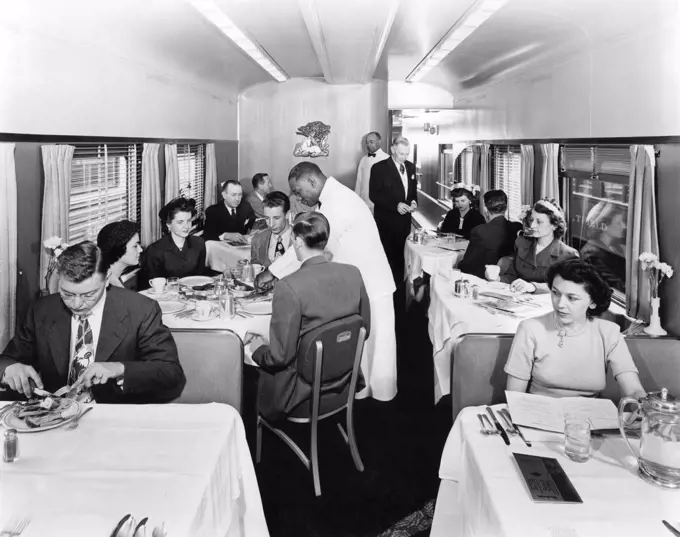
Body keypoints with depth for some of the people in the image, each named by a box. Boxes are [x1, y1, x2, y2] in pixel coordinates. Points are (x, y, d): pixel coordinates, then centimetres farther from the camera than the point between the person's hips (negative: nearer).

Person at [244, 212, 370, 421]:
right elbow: (364, 329, 4)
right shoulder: (353, 273, -8)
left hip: (302, 389, -6)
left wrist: (258, 348, 0)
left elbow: (280, 356, -21)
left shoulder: (288, 288, -25)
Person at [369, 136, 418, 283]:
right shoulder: (379, 168, -9)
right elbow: (374, 194, -12)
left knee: (401, 257, 9)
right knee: (388, 257, 0)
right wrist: (395, 205, -21)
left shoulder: (410, 167, 10)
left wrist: (413, 201, -2)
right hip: (387, 221, -5)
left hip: (404, 220, 5)